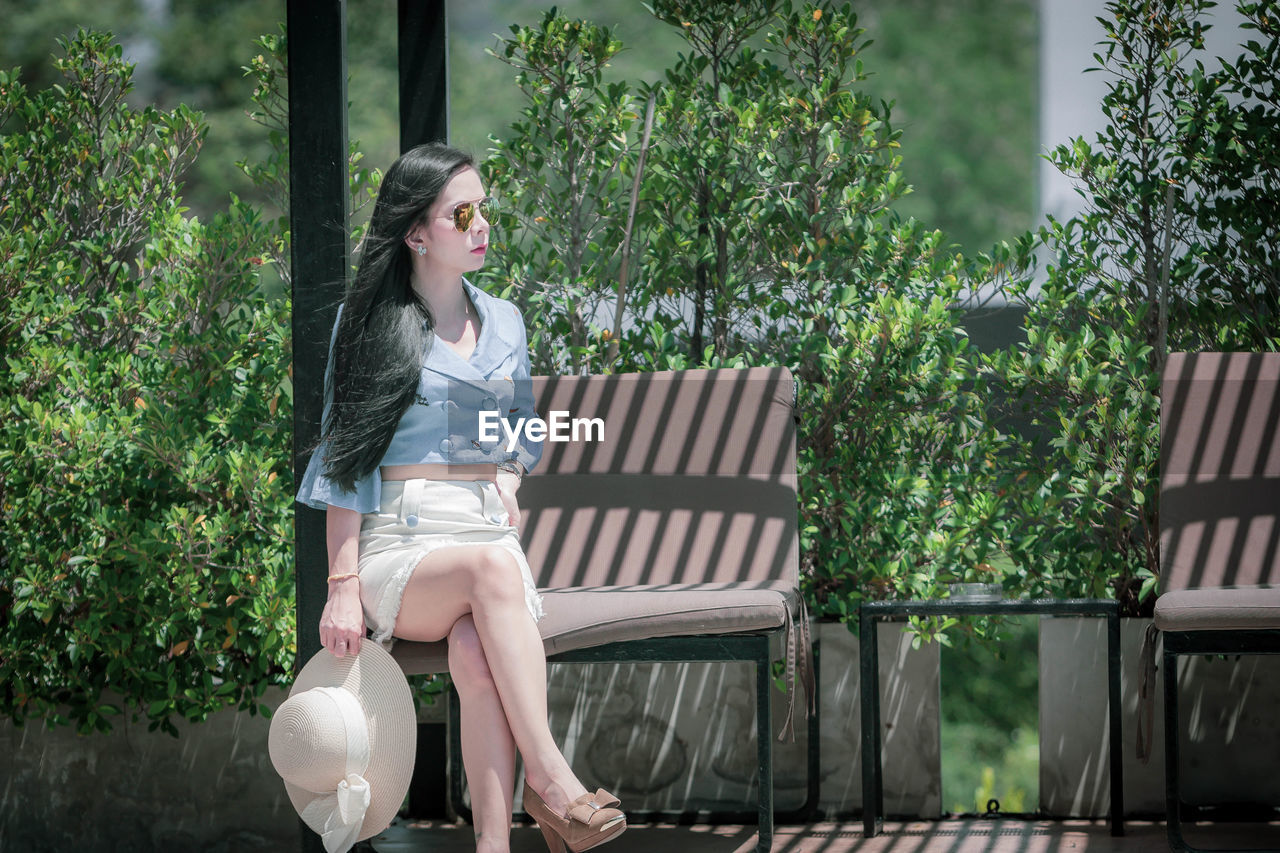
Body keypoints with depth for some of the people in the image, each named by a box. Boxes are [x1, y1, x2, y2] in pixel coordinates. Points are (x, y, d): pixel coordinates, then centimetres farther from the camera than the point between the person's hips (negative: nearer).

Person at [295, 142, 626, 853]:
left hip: (487, 526, 3)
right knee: (491, 568, -38)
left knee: (476, 655, -33)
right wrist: (342, 584, -8)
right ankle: (547, 777, -40)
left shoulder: (504, 321, 18)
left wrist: (510, 475, 6)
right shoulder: (369, 323, 5)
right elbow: (344, 459, 1)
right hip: (396, 543, -3)